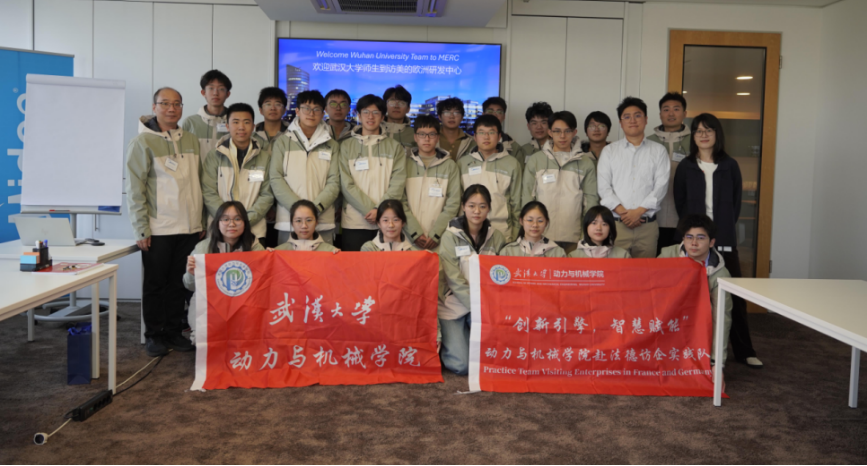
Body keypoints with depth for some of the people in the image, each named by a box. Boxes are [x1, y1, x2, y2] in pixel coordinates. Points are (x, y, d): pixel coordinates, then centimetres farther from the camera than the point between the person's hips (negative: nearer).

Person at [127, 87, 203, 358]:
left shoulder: (191, 141, 11)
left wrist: (201, 222, 12)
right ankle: (154, 335, 16)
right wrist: (141, 229, -11)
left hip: (189, 228, 5)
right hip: (158, 229, -4)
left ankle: (174, 332, 21)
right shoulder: (142, 142, -4)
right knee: (155, 284, 5)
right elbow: (134, 189, -7)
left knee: (179, 283, 10)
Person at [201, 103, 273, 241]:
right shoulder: (215, 156, 5)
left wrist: (247, 220, -11)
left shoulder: (265, 157, 6)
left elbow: (267, 195, 1)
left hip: (255, 231, 0)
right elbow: (209, 193, -1)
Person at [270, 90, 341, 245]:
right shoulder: (282, 142, 10)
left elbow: (334, 183, 3)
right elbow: (276, 179, 1)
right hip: (288, 221, -1)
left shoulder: (332, 146, 12)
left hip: (323, 222, 1)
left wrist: (316, 207, -13)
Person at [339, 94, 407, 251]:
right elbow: (346, 184, -1)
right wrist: (369, 210, -11)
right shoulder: (346, 146, 9)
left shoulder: (395, 147, 11)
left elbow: (398, 183, 0)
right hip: (354, 222, 0)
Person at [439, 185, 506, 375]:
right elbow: (455, 280, -15)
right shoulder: (451, 236, -9)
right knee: (461, 365, -15)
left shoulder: (496, 237, 2)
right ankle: (445, 344, 17)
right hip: (454, 304, -3)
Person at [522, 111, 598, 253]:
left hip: (574, 237, 0)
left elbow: (591, 199, 8)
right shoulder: (536, 160, 7)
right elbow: (527, 197, 8)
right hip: (542, 236, 0)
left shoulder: (586, 163, 8)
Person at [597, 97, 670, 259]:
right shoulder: (609, 151, 11)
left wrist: (639, 211, -10)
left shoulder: (658, 151, 11)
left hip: (648, 225, 1)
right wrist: (622, 212, -10)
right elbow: (603, 187, 2)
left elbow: (661, 186, 1)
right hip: (616, 224, 0)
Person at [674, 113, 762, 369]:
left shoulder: (730, 165, 7)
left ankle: (743, 350, 9)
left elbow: (736, 202, 10)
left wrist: (725, 228, 4)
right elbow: (680, 204, 7)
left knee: (734, 294, 0)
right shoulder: (686, 166, 6)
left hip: (724, 240, 1)